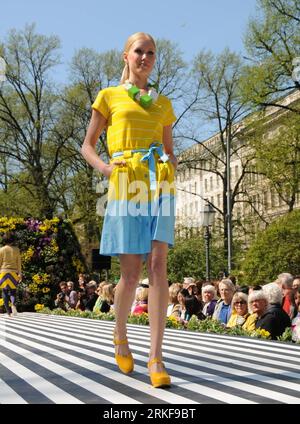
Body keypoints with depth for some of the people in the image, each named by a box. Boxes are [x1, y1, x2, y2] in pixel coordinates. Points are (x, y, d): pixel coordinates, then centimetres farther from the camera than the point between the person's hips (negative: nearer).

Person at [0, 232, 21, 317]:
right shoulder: (16, 249, 1)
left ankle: (8, 312, 1)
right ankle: (13, 304, -22)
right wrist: (19, 274, 4)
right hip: (14, 272, 1)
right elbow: (18, 262, 1)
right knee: (13, 291, 8)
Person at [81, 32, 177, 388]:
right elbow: (87, 146, 12)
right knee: (131, 272, -3)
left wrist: (171, 169, 2)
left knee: (157, 265, -12)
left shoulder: (162, 103, 20)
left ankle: (156, 356, -12)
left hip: (159, 187, 2)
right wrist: (104, 168, -8)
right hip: (127, 186, -2)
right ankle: (120, 335, 25)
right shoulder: (109, 97, 12)